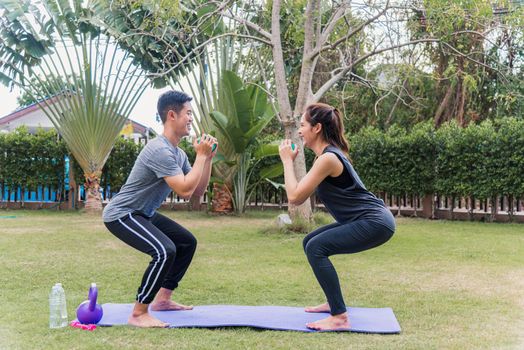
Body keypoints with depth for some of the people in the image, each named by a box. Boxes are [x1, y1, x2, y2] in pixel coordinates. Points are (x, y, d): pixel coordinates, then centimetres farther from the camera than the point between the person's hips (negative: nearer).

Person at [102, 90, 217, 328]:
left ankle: (162, 299, 23)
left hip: (144, 214, 11)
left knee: (187, 242, 17)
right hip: (121, 215, -11)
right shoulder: (160, 150, -25)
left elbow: (198, 191, 10)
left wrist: (208, 158, 1)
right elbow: (185, 190, -30)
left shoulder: (178, 154, 8)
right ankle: (138, 314, -17)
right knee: (165, 251, -29)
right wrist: (201, 155, -21)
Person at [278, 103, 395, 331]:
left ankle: (340, 317, -15)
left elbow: (294, 197, -18)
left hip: (375, 222, -11)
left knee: (316, 248, -18)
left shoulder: (328, 158, -19)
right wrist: (291, 162, 12)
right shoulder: (327, 155, 12)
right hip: (367, 220, 11)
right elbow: (300, 198, 16)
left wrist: (287, 161, -8)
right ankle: (334, 302, 25)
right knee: (311, 242, 16)